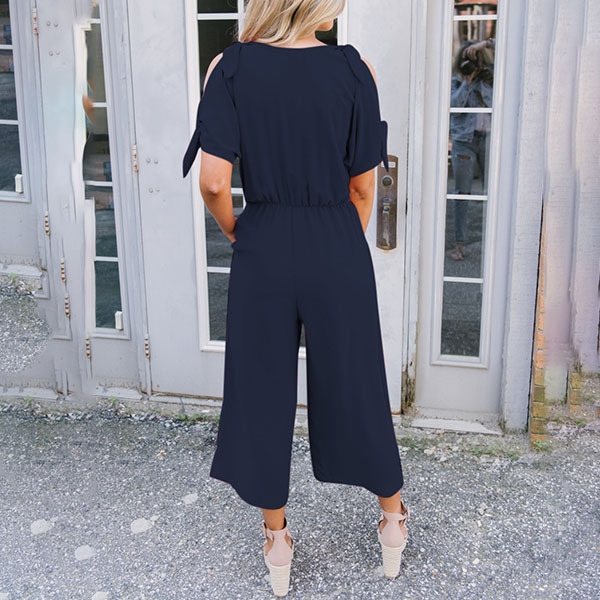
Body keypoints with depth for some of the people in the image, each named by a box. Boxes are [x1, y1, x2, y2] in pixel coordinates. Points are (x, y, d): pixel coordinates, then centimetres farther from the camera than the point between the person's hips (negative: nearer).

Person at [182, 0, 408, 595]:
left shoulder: (230, 67, -6)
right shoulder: (354, 69, -6)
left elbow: (214, 181, -13)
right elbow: (363, 188, -2)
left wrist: (236, 231, 6)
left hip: (263, 251, 0)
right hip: (339, 249, 0)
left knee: (262, 392, 14)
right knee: (355, 387, 15)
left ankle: (276, 541, 29)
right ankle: (393, 520, 34)